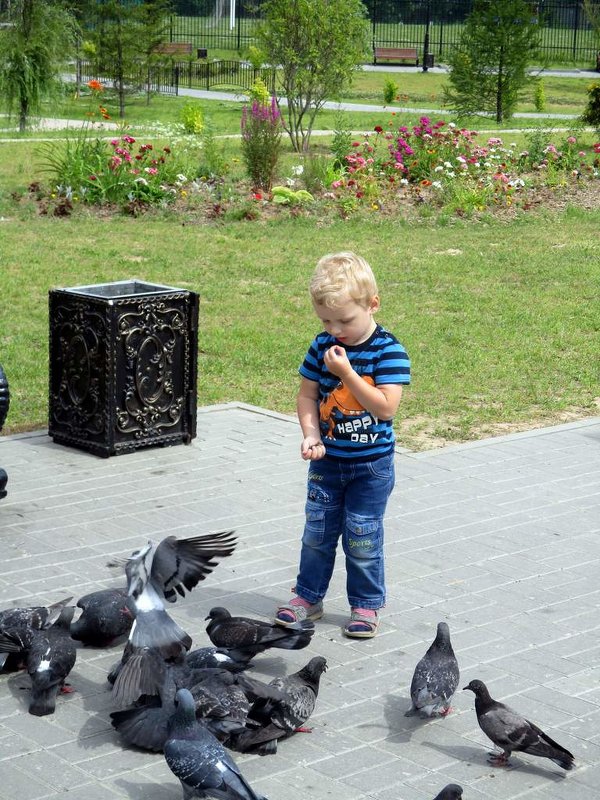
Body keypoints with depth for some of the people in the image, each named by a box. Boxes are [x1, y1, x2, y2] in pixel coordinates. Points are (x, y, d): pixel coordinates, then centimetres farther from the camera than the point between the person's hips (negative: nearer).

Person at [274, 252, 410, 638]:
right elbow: (307, 395, 3)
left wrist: (346, 372, -27)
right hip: (327, 460, 4)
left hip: (371, 465, -4)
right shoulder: (323, 346, -2)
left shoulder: (388, 352, -16)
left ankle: (366, 604, 19)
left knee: (362, 536, 4)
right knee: (317, 531, 13)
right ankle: (308, 596, 27)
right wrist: (311, 435, -13)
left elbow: (386, 407, -23)